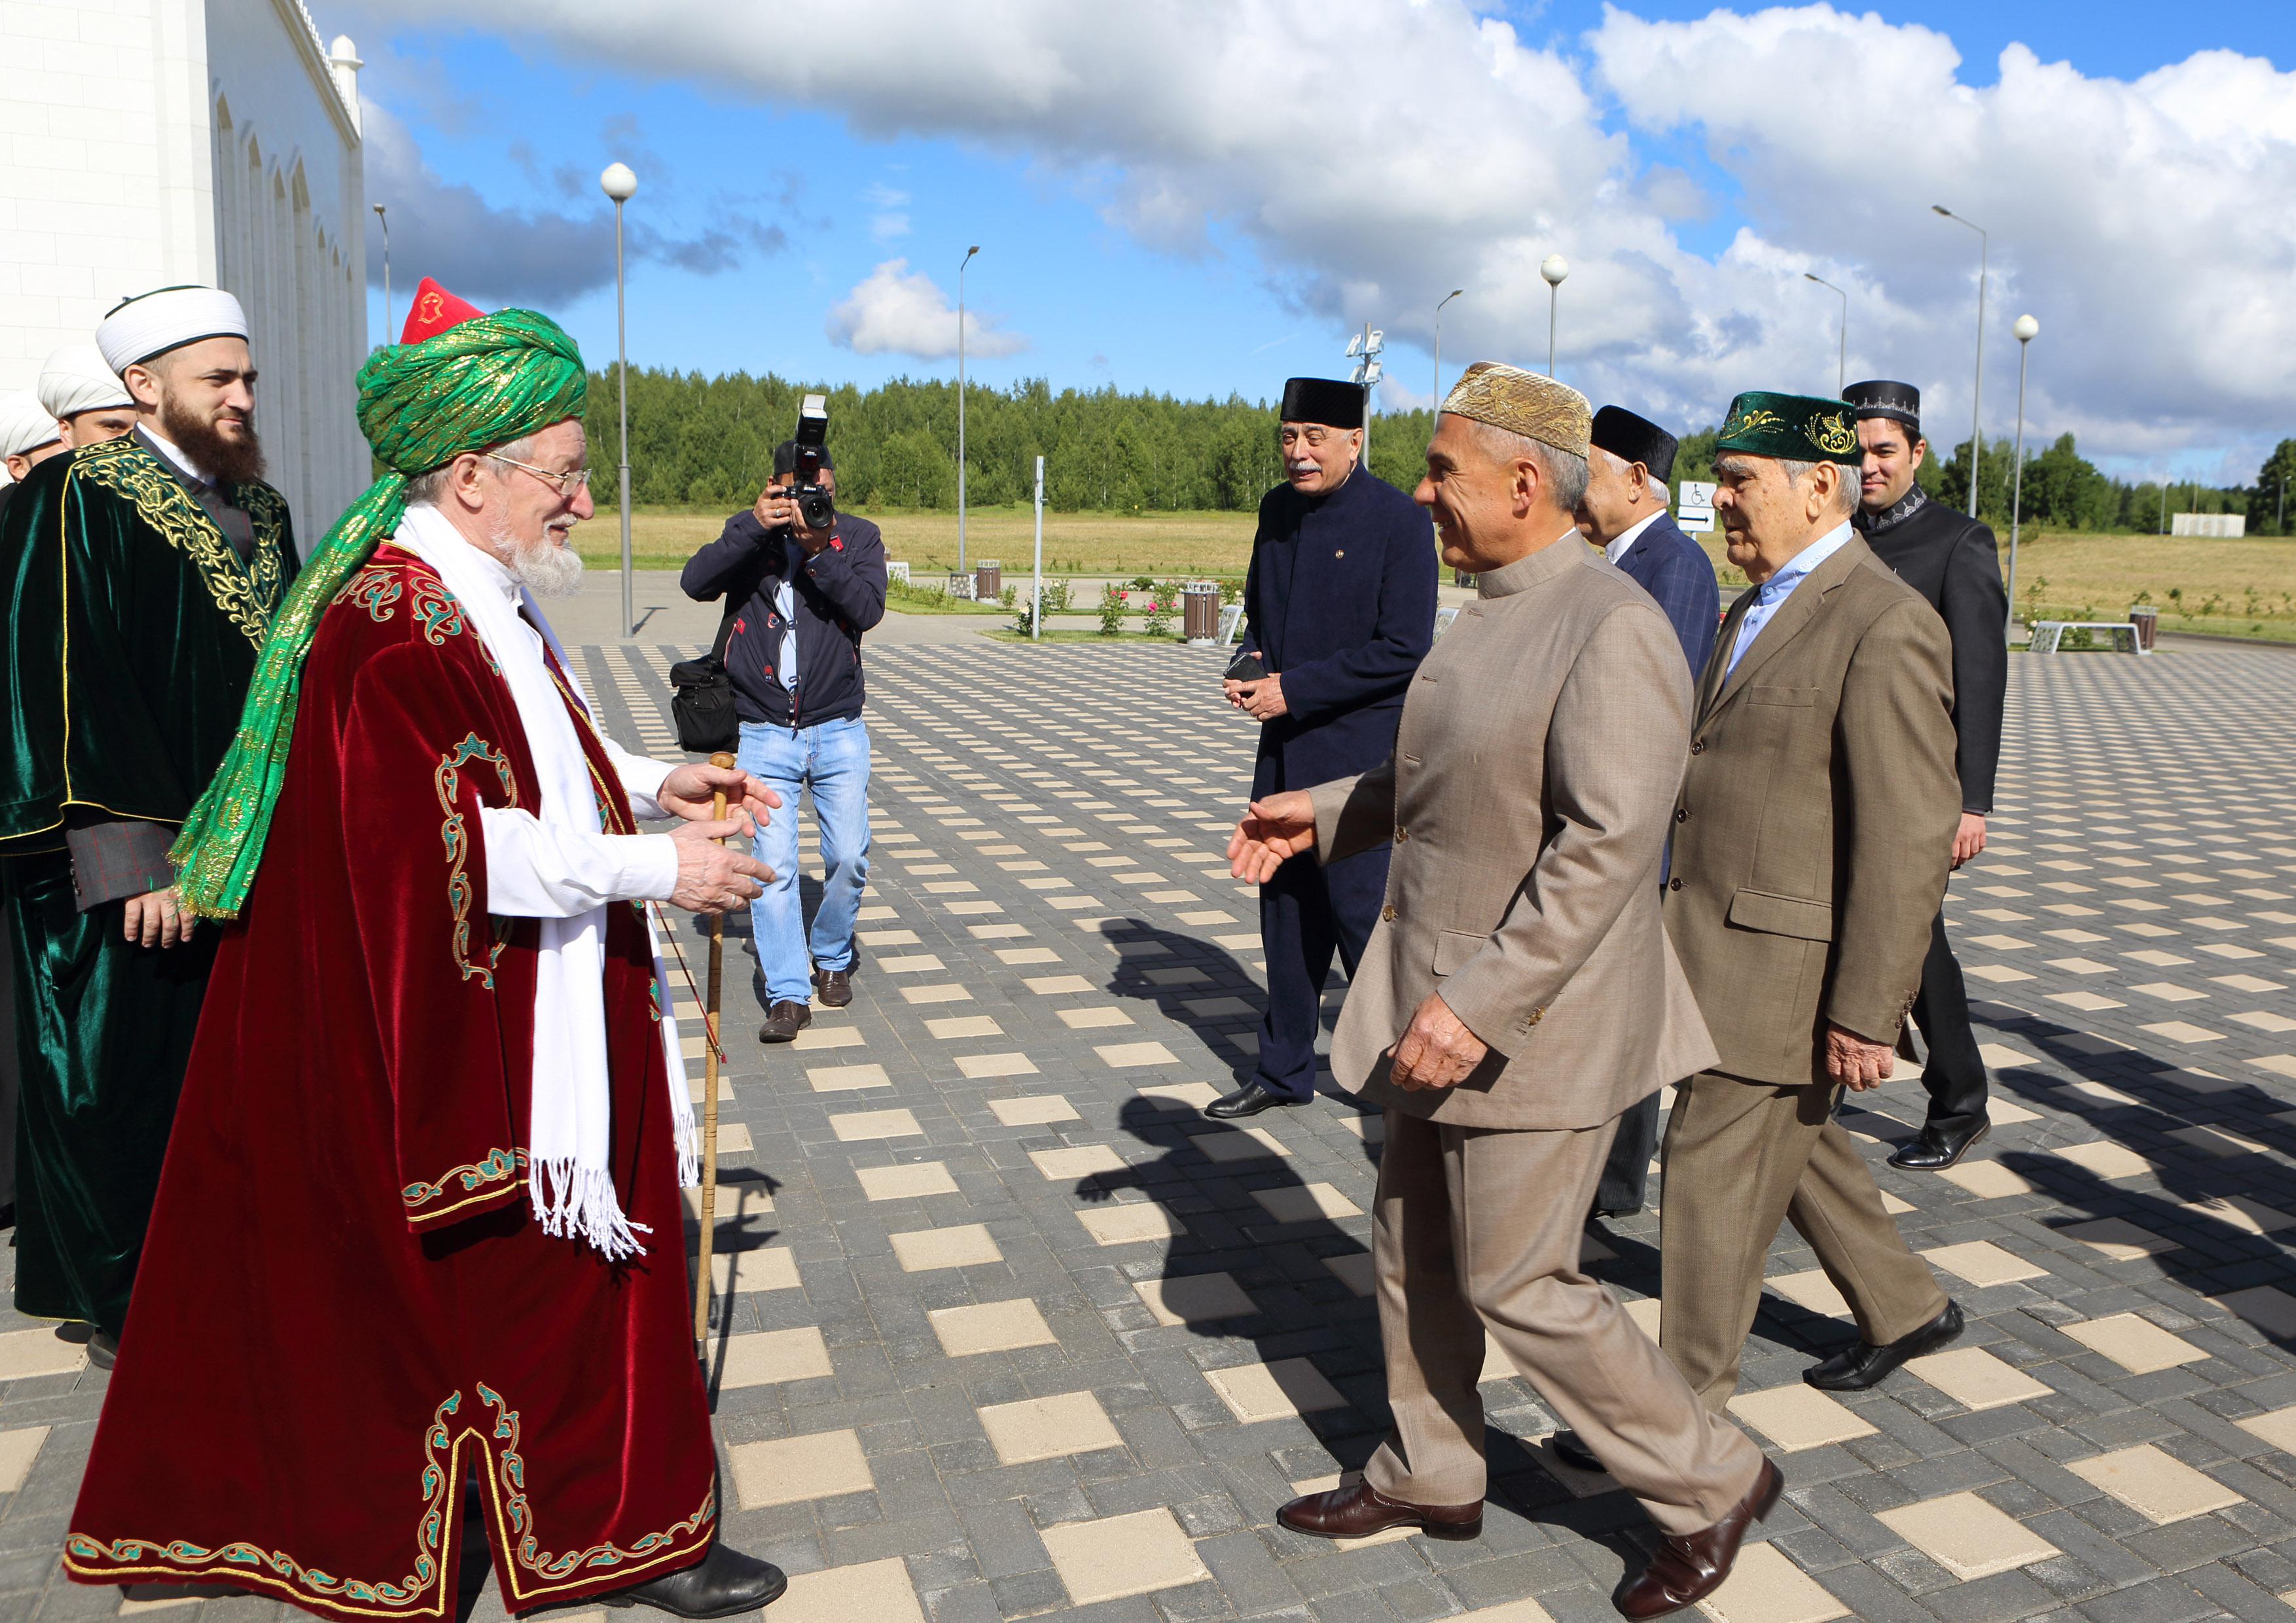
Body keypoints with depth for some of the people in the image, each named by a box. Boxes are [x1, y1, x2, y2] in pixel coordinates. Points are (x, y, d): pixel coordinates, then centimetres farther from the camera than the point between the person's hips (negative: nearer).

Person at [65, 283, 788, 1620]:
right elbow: (441, 839, -27)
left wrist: (652, 783, 8)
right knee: (541, 1263, 2)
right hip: (446, 1035, -10)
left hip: (520, 1010, 10)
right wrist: (652, 866, -24)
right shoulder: (392, 622, -21)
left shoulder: (479, 599, 11)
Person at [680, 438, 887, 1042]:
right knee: (772, 862, -9)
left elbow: (868, 609, -13)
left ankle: (831, 957, 26)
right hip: (764, 733, -1)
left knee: (849, 857, 0)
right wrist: (756, 527, -22)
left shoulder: (858, 537, 4)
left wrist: (820, 550, -23)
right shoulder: (748, 536, 4)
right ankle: (788, 992, -3)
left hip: (838, 731, 1)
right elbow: (696, 583, -14)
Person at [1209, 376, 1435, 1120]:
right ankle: (1284, 1071, 27)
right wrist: (1251, 665, -1)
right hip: (1285, 750, 7)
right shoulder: (1278, 509, 8)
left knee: (1362, 912, -3)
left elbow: (1404, 648, -17)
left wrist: (1294, 689, -18)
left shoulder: (1400, 520, -12)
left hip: (1360, 756, -7)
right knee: (1286, 912, 14)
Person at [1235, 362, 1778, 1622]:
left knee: (1515, 1284, 1)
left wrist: (1482, 1001, -30)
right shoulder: (1491, 613, 8)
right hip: (1443, 991, 9)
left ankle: (1710, 1483, 23)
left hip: (1534, 1015, -9)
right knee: (1414, 1245, 18)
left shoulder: (1611, 629, -21)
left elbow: (1609, 843, -27)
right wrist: (1327, 814, 16)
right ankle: (1427, 1477, 39)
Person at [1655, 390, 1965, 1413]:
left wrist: (1867, 1014, -21)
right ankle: (1905, 1309, 42)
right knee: (1791, 1142, 21)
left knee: (1715, 1163, -1)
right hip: (1720, 936, 9)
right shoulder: (1759, 607, 13)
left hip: (1788, 962, -9)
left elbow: (1909, 839, -20)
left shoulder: (1886, 625, -17)